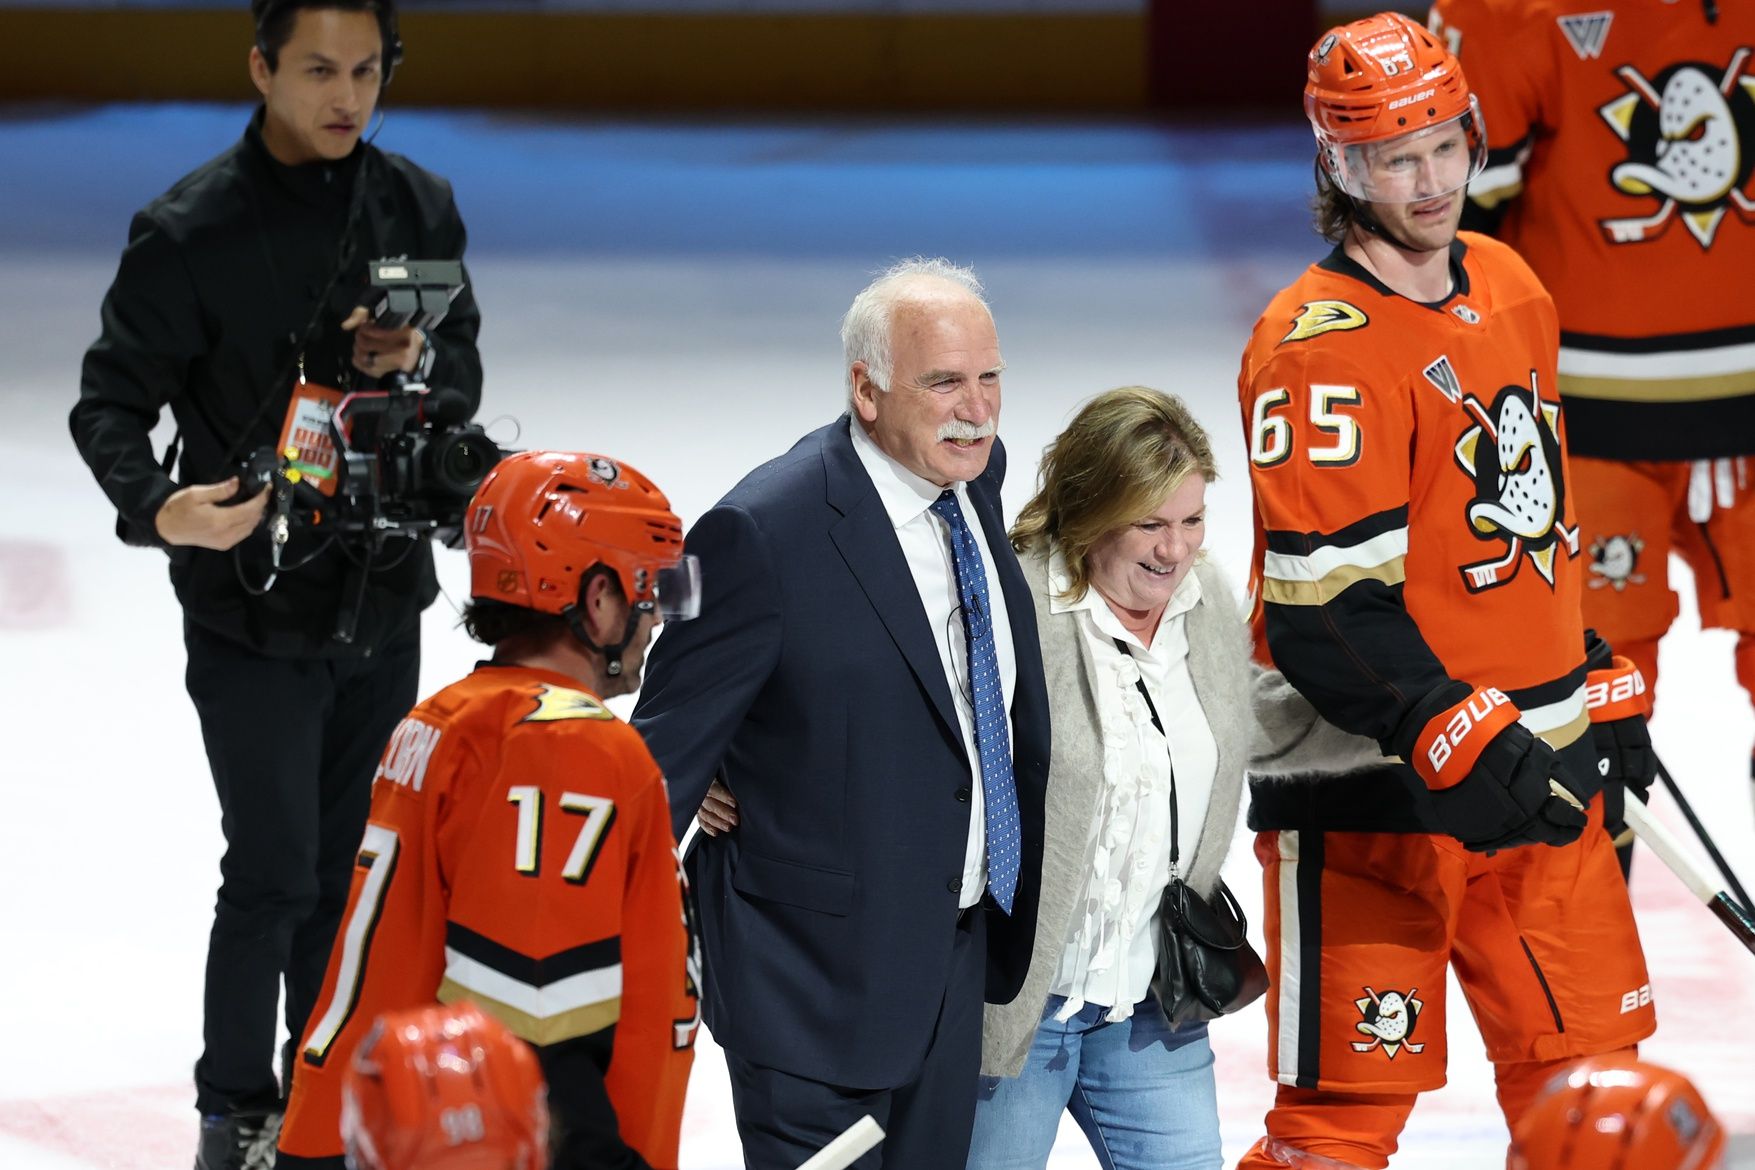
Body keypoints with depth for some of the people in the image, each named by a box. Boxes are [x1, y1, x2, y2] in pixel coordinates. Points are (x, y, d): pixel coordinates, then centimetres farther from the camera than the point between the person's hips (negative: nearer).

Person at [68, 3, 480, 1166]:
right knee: (276, 873, -3)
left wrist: (418, 362, -12)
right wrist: (157, 506, -29)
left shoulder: (418, 206, 1)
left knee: (351, 865, 13)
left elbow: (466, 366, 11)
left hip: (383, 597, 5)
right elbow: (112, 401, -10)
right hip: (253, 607, -5)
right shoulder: (191, 230, -14)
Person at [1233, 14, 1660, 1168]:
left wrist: (1602, 683, 23)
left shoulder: (1509, 286, 10)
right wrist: (1463, 747, -28)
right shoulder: (1316, 346, -17)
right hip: (1376, 787, -8)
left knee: (1589, 1056, 14)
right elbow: (1325, 610, -21)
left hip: (1535, 764, 8)